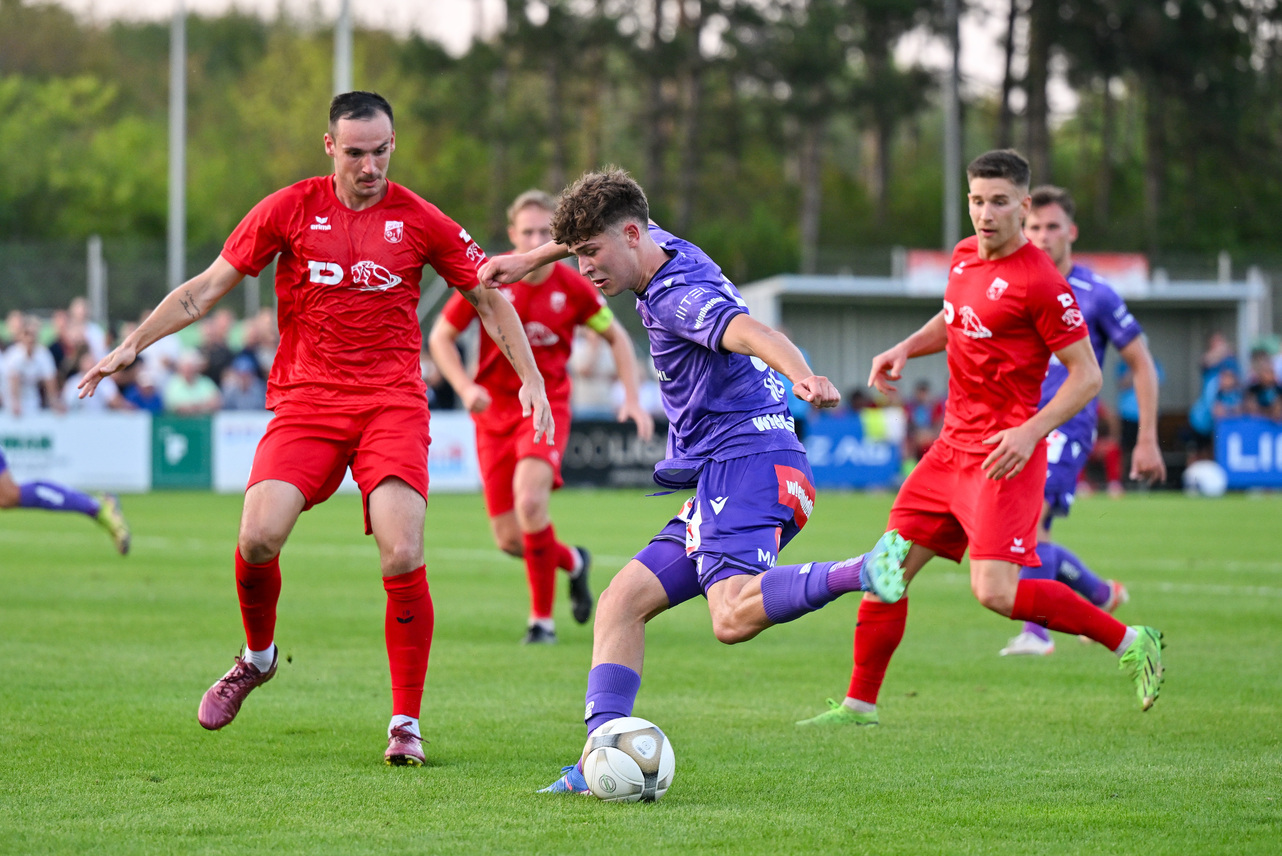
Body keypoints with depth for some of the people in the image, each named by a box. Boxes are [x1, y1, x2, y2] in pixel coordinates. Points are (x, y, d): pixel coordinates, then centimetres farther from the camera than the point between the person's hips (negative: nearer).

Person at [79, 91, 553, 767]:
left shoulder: (419, 221, 3)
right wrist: (130, 346, -1)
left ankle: (406, 723, -3)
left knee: (402, 558, -17)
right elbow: (205, 289, 7)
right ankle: (258, 655, 15)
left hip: (392, 402, -1)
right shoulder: (289, 209, 3)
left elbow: (489, 298, 13)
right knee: (257, 538, -18)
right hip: (305, 399, 1)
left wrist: (530, 377, 3)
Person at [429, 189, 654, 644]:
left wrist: (633, 399, -2)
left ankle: (542, 619, -14)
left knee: (530, 500, -29)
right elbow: (441, 337, 1)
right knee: (509, 539, -1)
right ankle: (572, 562, 35)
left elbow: (617, 337, 9)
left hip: (546, 406, -2)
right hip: (494, 410, 2)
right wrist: (466, 387, -15)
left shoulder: (573, 287, -7)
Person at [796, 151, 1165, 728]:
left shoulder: (1040, 282, -15)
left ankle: (1129, 641, -3)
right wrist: (906, 349, 12)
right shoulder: (965, 256, 9)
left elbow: (1086, 376, -13)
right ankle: (859, 704, 18)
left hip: (1005, 455, -8)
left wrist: (1031, 432, -25)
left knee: (994, 592, -18)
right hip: (952, 445, 8)